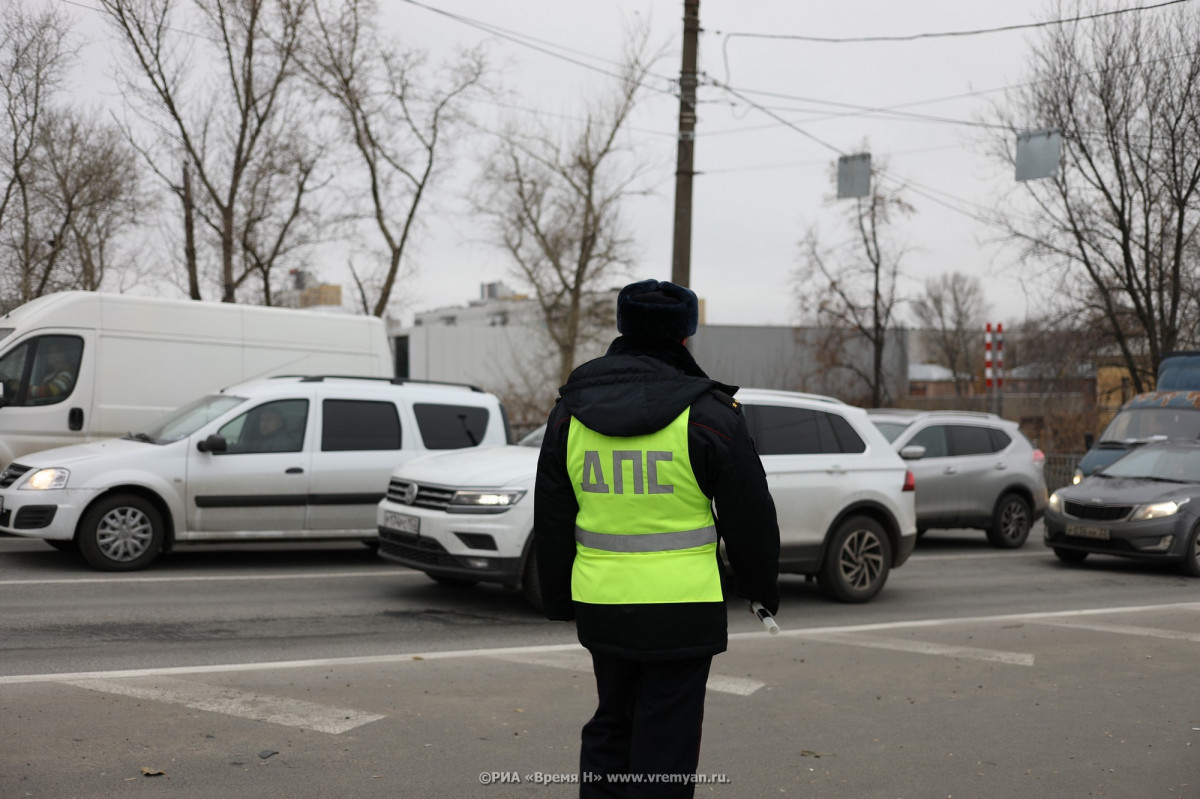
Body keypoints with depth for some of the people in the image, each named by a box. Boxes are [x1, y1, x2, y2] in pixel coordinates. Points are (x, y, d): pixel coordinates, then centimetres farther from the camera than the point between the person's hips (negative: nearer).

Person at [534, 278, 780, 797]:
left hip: (601, 605, 4)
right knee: (665, 739, 4)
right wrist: (762, 589, 12)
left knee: (611, 726, 20)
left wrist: (559, 599, 21)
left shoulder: (571, 412, 5)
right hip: (682, 610, -4)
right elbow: (749, 517, -2)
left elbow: (551, 520, 11)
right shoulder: (707, 414, -8)